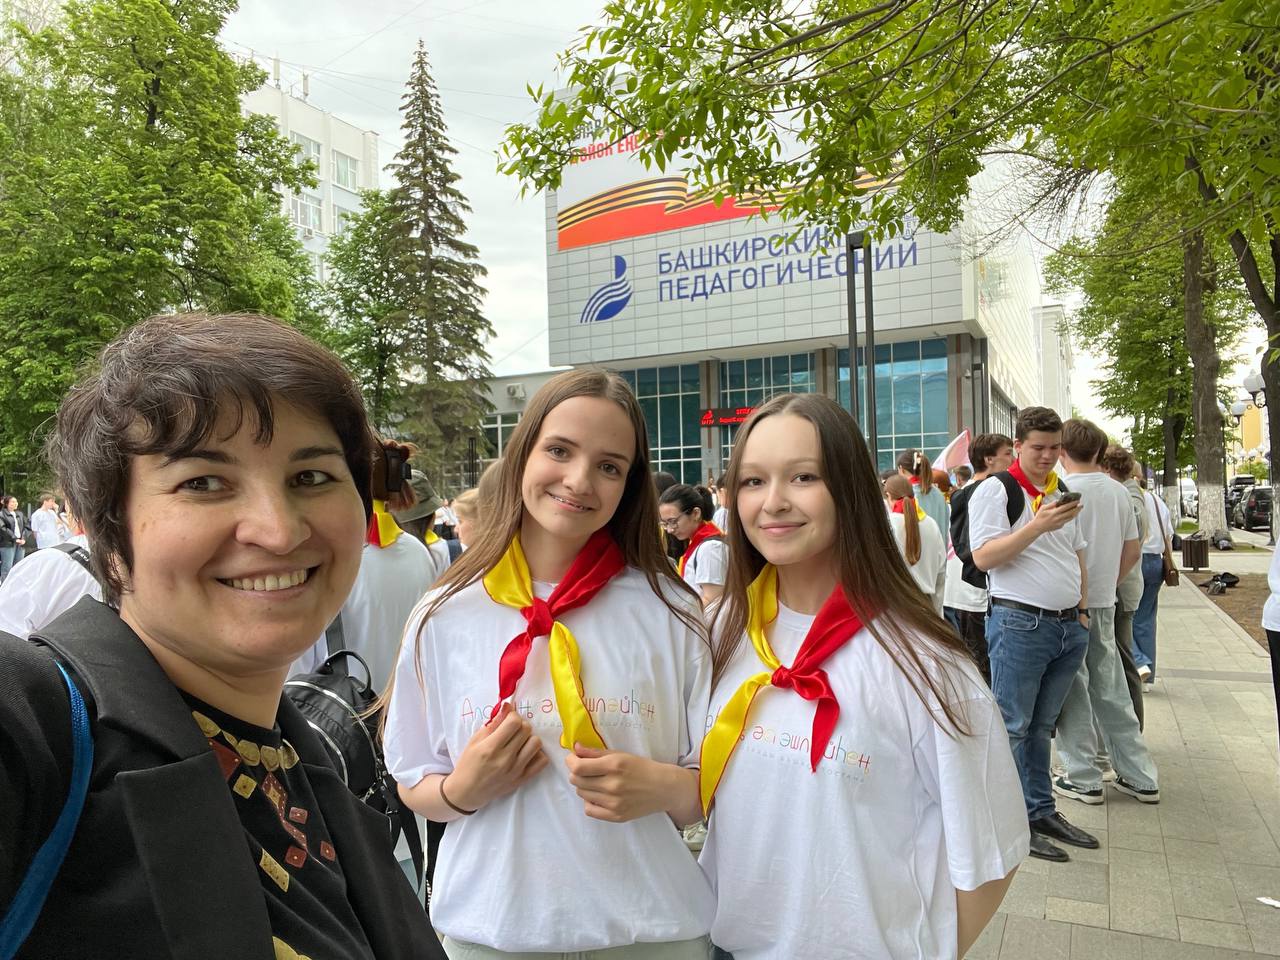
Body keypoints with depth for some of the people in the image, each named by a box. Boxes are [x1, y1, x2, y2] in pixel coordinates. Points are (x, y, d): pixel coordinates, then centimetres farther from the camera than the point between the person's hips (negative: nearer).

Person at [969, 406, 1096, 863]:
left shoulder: (1061, 493, 17)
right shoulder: (996, 490, -7)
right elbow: (983, 557, -17)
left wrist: (1082, 609, 15)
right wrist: (1038, 526, -24)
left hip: (1068, 625, 7)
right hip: (1020, 624, -7)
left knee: (1041, 726, 16)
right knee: (1013, 728, 0)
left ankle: (1043, 811, 26)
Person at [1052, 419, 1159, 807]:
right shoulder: (1119, 491, 6)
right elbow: (1133, 549, 12)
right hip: (1105, 603, 6)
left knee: (1073, 692, 4)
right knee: (1111, 691, 15)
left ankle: (1083, 779, 12)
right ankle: (1140, 777, 22)